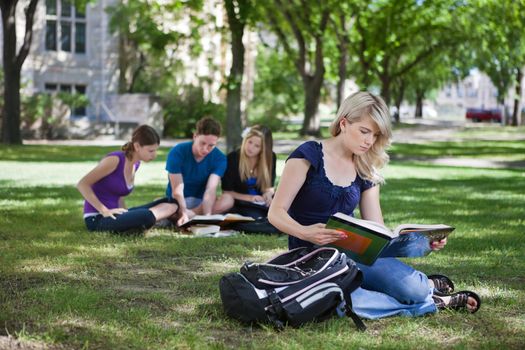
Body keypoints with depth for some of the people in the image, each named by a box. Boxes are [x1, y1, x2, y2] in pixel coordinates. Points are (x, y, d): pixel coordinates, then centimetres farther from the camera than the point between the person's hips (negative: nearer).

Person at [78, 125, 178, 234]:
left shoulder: (136, 164, 8)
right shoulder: (115, 160, -16)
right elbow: (82, 184, -17)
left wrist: (127, 215, 3)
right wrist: (104, 211, -20)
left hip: (115, 215, 8)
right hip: (96, 219, -8)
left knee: (170, 206, -2)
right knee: (146, 216, -34)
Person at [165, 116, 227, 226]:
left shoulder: (220, 159, -12)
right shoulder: (177, 152, -17)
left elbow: (211, 190, -24)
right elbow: (177, 190, -24)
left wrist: (207, 215, -44)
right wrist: (184, 213, -43)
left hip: (202, 202, 3)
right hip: (178, 203, -3)